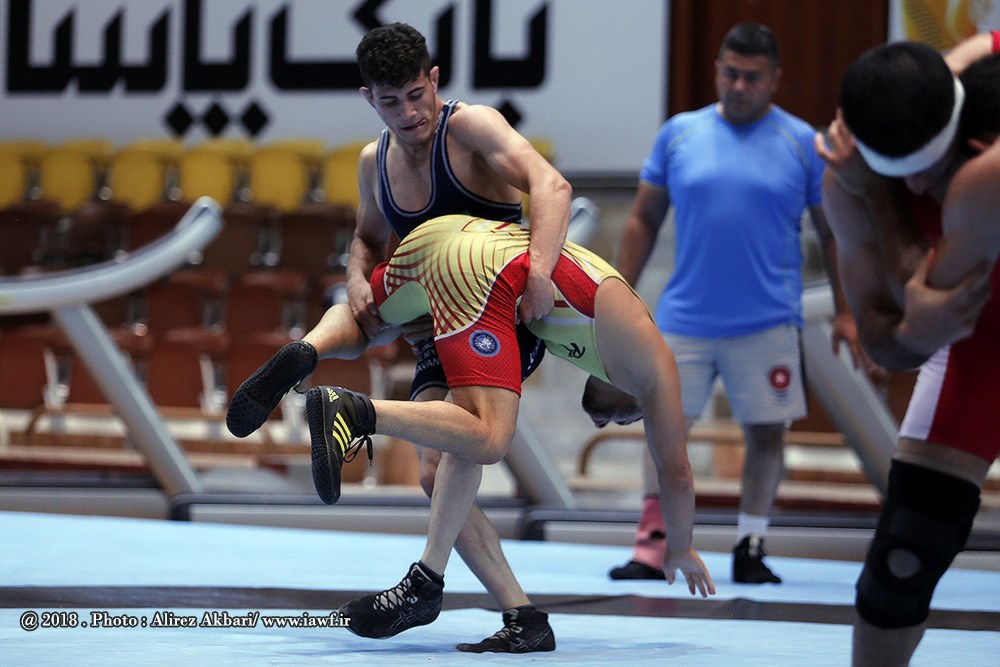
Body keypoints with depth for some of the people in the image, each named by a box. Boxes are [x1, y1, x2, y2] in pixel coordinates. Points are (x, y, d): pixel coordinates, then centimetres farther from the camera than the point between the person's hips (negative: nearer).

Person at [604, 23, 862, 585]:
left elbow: (833, 231, 6)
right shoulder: (679, 134, 6)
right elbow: (644, 221, 11)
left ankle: (751, 548, 14)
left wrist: (846, 311, 0)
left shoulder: (803, 143, 2)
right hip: (684, 320, 1)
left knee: (766, 433, 2)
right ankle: (652, 548, 7)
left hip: (767, 323, -1)